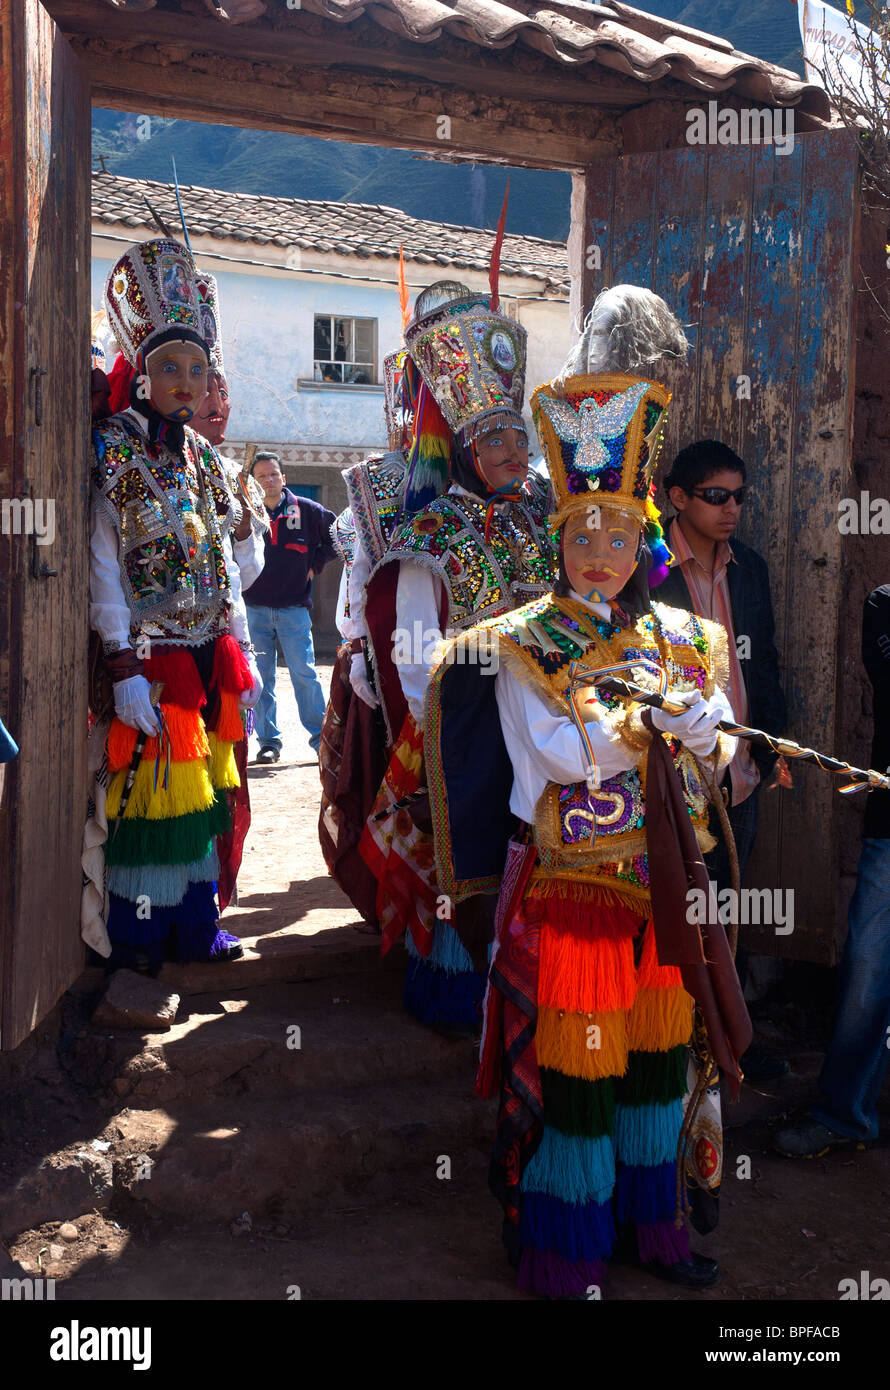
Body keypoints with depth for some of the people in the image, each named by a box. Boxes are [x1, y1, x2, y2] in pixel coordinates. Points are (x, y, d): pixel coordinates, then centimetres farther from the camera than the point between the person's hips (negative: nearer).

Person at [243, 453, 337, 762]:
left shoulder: (306, 510, 3)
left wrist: (315, 564, 9)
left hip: (294, 608, -1)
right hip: (255, 608, 1)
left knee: (304, 673, -4)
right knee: (260, 678, 3)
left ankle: (321, 736, 6)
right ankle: (268, 741, 10)